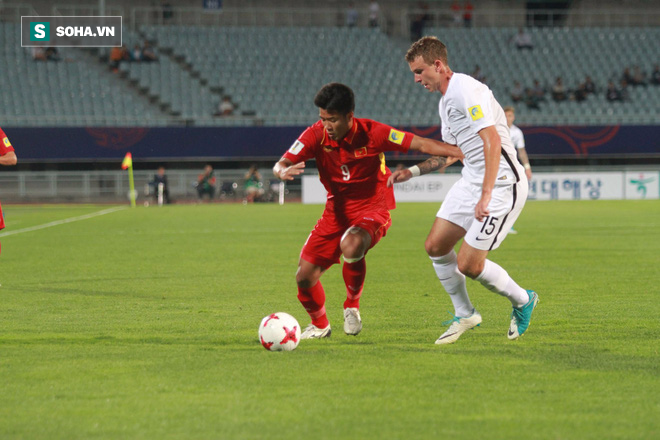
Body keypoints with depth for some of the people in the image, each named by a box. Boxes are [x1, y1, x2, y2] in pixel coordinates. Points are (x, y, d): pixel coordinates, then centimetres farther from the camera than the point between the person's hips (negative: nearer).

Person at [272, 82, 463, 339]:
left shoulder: (371, 133, -18)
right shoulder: (316, 135, -12)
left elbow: (421, 144, -17)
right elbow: (281, 165, -15)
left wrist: (460, 152, -26)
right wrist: (283, 172, -40)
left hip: (372, 210, -4)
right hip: (337, 210, 4)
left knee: (351, 246, -37)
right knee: (305, 277, -4)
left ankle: (352, 306, -8)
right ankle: (319, 325, 29)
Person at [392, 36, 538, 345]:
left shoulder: (467, 90, -18)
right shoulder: (446, 101, 14)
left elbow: (493, 141, -25)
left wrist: (485, 196, -30)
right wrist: (411, 172, 20)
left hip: (501, 183, -10)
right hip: (470, 181, 10)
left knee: (468, 265, -9)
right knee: (435, 246, 5)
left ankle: (522, 301, 16)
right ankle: (464, 315, 21)